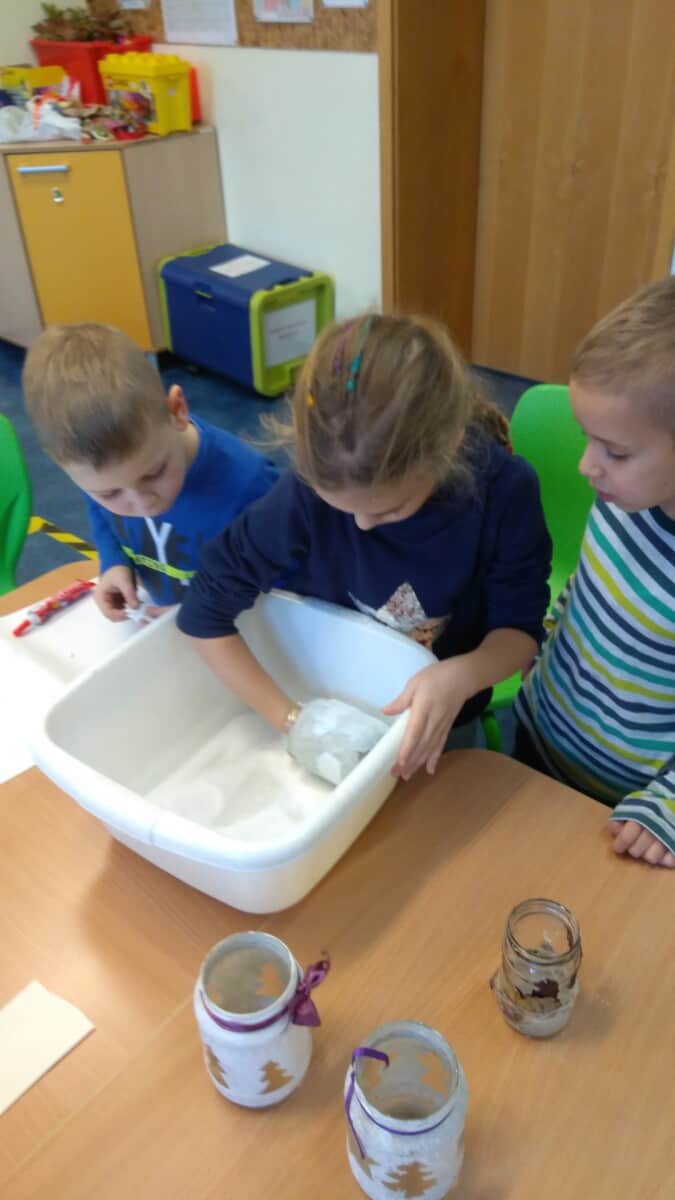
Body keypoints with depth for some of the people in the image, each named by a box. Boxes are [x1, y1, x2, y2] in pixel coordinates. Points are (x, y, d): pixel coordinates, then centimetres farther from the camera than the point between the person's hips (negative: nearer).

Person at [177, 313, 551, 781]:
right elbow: (205, 613, -22)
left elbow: (520, 629, -17)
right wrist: (290, 717, -26)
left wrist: (462, 677, -38)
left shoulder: (504, 489, -28)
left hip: (444, 717, 1)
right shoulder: (308, 491, -30)